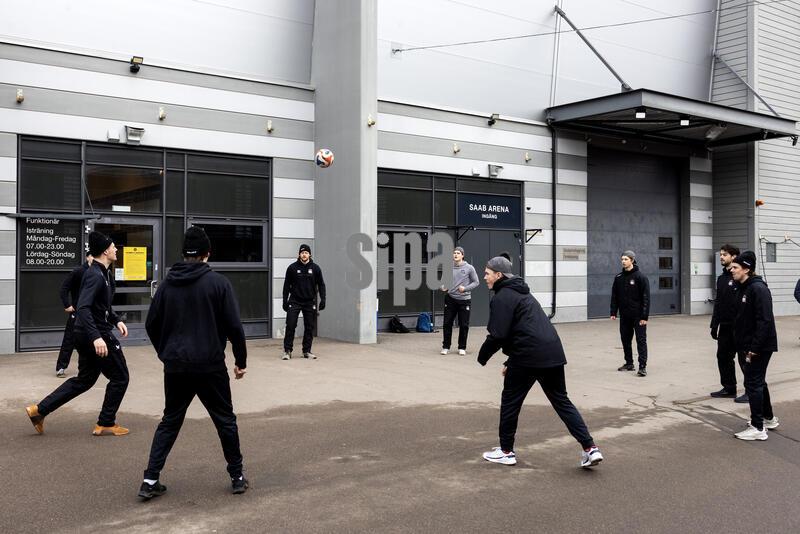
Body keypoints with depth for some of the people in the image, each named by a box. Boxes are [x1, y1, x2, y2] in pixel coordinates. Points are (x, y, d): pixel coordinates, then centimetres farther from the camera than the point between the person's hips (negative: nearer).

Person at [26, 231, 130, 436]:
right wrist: (96, 337, -36)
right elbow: (83, 308, -30)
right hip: (98, 336, -10)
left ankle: (39, 410, 18)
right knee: (119, 378, 4)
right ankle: (106, 424, 12)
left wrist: (116, 320, 16)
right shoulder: (95, 276, -20)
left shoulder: (102, 273, 12)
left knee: (84, 379, 18)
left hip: (87, 336, 10)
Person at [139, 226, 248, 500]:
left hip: (175, 367, 3)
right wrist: (241, 360, 1)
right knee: (225, 420, 11)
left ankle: (150, 479, 9)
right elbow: (234, 325, -9)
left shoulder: (167, 284, 4)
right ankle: (237, 476, 18)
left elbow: (151, 324, 7)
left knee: (169, 421, 16)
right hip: (210, 366, -3)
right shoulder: (218, 282, -7)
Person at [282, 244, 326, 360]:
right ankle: (287, 351, 1)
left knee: (310, 327, 4)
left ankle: (307, 351, 15)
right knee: (290, 326, -7)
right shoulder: (292, 268, 1)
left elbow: (321, 284, 7)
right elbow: (287, 285, 5)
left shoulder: (315, 268, 3)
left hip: (310, 302, 1)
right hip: (294, 301, -1)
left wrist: (322, 299, -2)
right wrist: (285, 301, 1)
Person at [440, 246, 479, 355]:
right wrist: (443, 287, -7)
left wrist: (465, 288, -13)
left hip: (464, 300, -2)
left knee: (464, 325, 4)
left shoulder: (469, 268, -3)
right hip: (450, 298, 2)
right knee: (447, 323, 4)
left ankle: (462, 348, 17)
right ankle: (446, 346, 16)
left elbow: (476, 282, 1)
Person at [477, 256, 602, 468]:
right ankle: (590, 448, 7)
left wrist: (482, 357, 1)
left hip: (528, 356, -9)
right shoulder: (522, 292, 25)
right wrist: (510, 362, 27)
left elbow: (497, 335, -14)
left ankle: (506, 451, 19)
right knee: (561, 401, 14)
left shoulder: (502, 297, -5)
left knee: (510, 401, 9)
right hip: (553, 353, 9)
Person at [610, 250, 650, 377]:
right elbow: (614, 296, 12)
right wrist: (613, 312, 4)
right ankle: (629, 363, 23)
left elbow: (646, 297, -10)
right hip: (624, 316, 5)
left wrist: (644, 316, -14)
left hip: (638, 315, -5)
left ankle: (642, 366, -4)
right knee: (625, 340, 11)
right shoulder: (618, 278, 8)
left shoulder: (640, 277, -7)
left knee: (641, 340, -4)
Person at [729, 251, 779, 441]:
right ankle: (768, 418, 35)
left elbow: (764, 321, -24)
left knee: (753, 383, -6)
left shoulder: (758, 289, -18)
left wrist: (754, 348, -24)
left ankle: (758, 428, 1)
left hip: (759, 347, -10)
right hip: (746, 346, 10)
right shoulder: (742, 288, 11)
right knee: (758, 382, 20)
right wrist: (739, 343, 14)